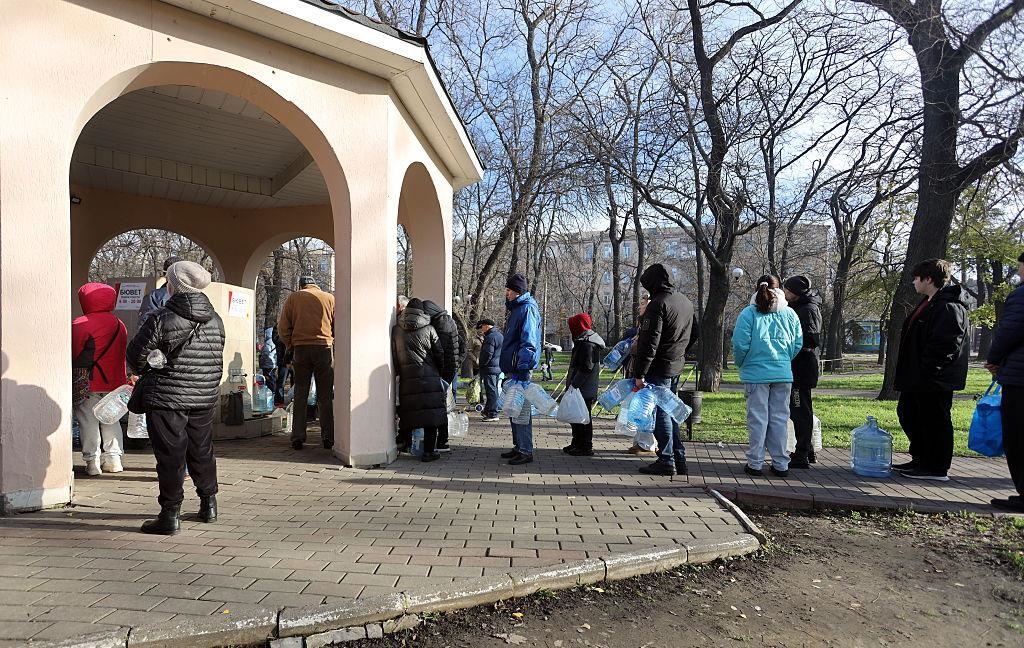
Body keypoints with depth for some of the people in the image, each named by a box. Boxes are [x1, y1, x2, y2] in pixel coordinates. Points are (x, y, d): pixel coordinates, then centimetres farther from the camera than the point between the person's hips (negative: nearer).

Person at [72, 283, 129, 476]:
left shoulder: (79, 325, -11)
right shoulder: (119, 325, 5)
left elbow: (74, 354, -9)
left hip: (89, 382, -5)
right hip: (114, 381, 5)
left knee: (89, 422, 4)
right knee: (111, 420, 14)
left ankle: (92, 460, 4)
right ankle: (113, 458, 15)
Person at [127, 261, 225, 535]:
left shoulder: (162, 319, -13)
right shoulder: (215, 319, 3)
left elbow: (136, 354, -6)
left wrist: (145, 372, 15)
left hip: (167, 398, -5)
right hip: (206, 397, 5)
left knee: (170, 456, 2)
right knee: (202, 451, 18)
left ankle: (170, 515, 6)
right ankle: (209, 504, 29)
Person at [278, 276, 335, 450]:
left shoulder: (293, 297, 8)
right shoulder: (329, 298, 7)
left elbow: (283, 327, 3)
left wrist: (291, 346, 13)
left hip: (300, 349, 0)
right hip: (324, 347, 0)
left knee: (300, 395, 8)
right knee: (325, 396, 6)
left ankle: (298, 437, 6)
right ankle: (328, 437, 4)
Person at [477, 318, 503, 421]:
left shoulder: (490, 337, -18)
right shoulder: (500, 335, 13)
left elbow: (487, 354, -21)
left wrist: (481, 364, -9)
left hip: (490, 368, -10)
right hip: (498, 367, 10)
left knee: (491, 390, -6)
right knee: (493, 389, 15)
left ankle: (493, 414, -3)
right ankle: (488, 410, 26)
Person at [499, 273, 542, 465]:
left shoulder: (527, 309, -12)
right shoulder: (516, 309, 20)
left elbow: (528, 342, -21)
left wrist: (522, 368, -26)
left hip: (520, 369, -10)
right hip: (513, 369, 11)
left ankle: (526, 451, -2)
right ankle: (518, 447, 25)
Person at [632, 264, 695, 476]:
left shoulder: (658, 304, -17)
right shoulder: (686, 302, 12)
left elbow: (649, 343, -21)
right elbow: (691, 336, 21)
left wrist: (640, 374, -20)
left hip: (659, 368, -9)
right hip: (677, 366, 9)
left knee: (660, 413, -1)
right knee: (669, 412, 16)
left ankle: (667, 461, 3)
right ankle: (679, 459, 20)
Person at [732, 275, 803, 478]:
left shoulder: (748, 313, -7)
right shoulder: (789, 314, 4)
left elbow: (740, 345, -11)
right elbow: (798, 344, 6)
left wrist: (742, 364, 7)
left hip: (756, 373, -3)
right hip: (783, 374, 3)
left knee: (757, 418, 4)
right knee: (779, 419, 10)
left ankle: (755, 463, 9)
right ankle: (781, 464, 16)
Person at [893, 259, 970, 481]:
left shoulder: (949, 308, -16)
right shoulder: (928, 304, 17)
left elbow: (946, 345, -24)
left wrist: (926, 370, -23)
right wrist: (910, 373, 18)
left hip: (935, 379, -11)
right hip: (918, 378, 11)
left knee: (934, 421, -1)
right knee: (907, 414, 17)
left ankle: (937, 469, 9)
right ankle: (920, 460, 29)